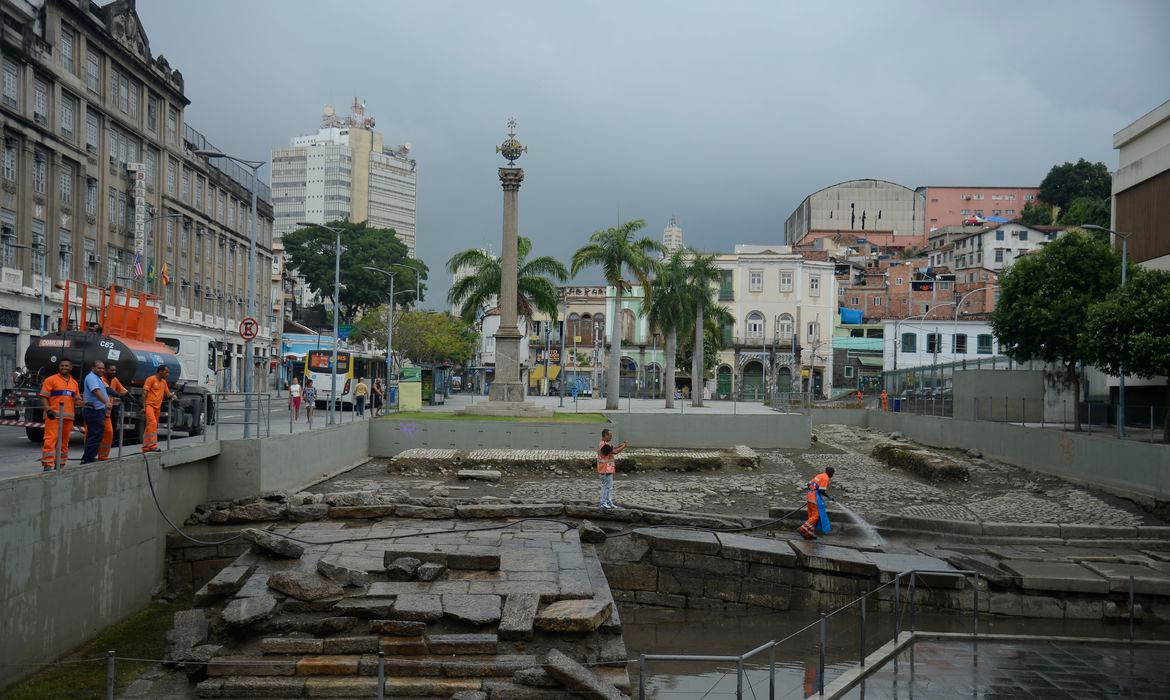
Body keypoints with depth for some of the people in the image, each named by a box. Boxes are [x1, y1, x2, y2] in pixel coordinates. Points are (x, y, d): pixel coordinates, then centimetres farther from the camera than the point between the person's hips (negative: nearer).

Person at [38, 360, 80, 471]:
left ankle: (60, 465, 18)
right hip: (54, 416, -6)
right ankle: (47, 465, -13)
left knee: (64, 441, 9)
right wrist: (48, 410, -16)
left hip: (68, 416, 6)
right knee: (50, 439, -12)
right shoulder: (51, 380, 2)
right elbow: (44, 397, -3)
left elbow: (76, 399, 25)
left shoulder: (74, 383, 18)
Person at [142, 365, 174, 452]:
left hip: (157, 407, 8)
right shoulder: (151, 379, -6)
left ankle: (146, 447, 12)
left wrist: (172, 396, 2)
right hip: (149, 405, -8)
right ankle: (152, 445, -25)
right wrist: (144, 405, -16)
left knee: (154, 425, 7)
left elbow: (167, 393, 25)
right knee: (152, 422, -21)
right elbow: (144, 392, -10)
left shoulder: (164, 382, 17)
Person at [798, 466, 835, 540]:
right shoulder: (826, 478, -9)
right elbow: (822, 491, -16)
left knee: (812, 516, 12)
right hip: (815, 498, -9)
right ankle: (803, 529, -14)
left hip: (809, 496, 9)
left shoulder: (819, 476, 17)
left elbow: (808, 484, 19)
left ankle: (809, 534, 12)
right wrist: (829, 497, -2)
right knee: (816, 516, -7)